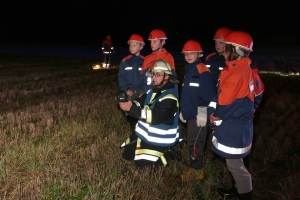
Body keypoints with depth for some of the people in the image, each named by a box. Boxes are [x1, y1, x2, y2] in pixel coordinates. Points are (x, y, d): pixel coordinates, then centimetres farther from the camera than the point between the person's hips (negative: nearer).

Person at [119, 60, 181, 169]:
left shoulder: (169, 98, -23)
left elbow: (156, 117, -34)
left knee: (142, 165, -9)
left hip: (159, 139, -9)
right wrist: (129, 103, -21)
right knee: (127, 154, 16)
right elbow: (140, 104, 4)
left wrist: (132, 109, -36)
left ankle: (167, 153, 11)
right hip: (144, 133, 9)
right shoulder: (152, 91, 6)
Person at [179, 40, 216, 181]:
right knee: (192, 142, 16)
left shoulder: (203, 72, -15)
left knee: (194, 143, -1)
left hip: (198, 116, -9)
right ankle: (195, 167, 28)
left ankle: (197, 171, 12)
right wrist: (183, 111, 23)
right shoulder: (188, 70, 13)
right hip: (190, 114, 9)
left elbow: (209, 95, -19)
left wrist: (203, 114, -20)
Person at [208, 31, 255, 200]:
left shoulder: (237, 73, -25)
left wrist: (215, 116, -2)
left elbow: (224, 103, -20)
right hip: (236, 125, 10)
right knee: (235, 162, 23)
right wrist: (215, 113, -2)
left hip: (233, 128, -9)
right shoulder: (244, 69, 6)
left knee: (235, 164, 5)